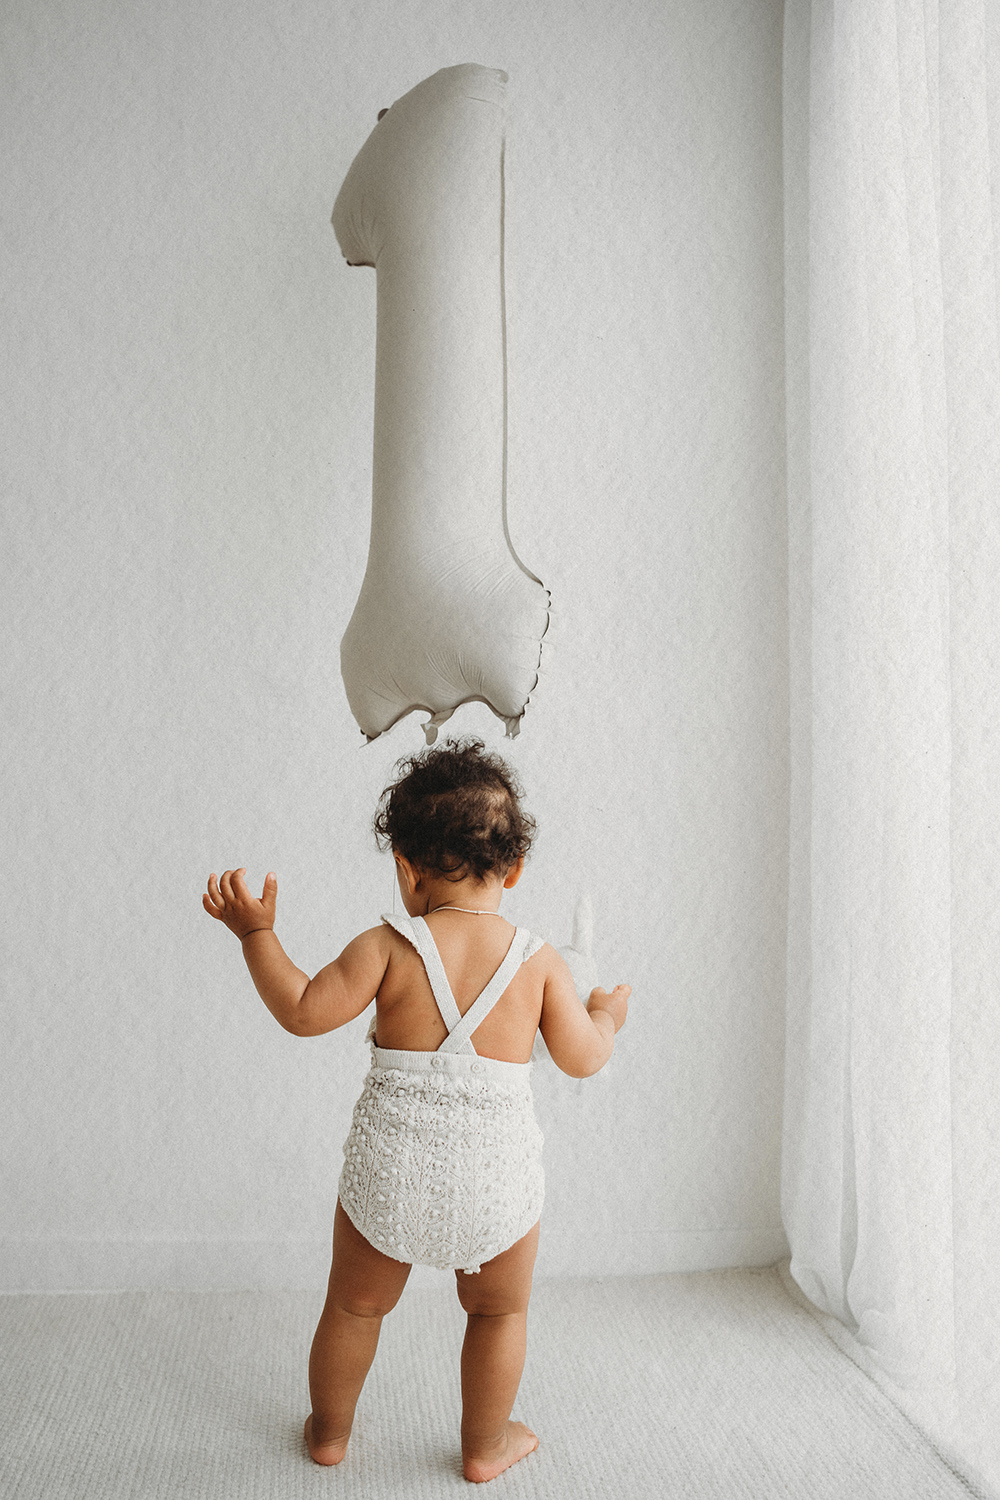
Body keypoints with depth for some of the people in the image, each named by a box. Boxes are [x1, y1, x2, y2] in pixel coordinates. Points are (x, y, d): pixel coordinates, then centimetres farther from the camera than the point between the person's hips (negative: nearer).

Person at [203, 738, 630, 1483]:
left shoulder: (388, 946, -10)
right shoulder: (540, 961, -5)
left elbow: (304, 1011, -8)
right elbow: (582, 1059, 1)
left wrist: (256, 932, 2)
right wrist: (607, 1014, 22)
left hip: (391, 1172, 0)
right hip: (497, 1181, 0)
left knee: (356, 1306, 26)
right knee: (499, 1311, 27)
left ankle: (331, 1430, 47)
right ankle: (486, 1445, 43)